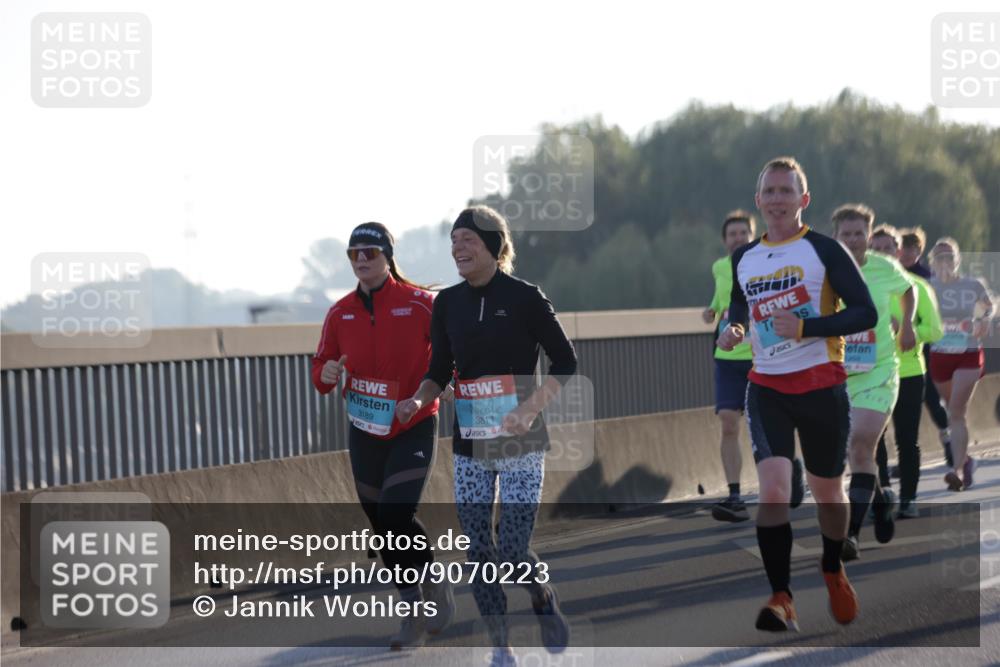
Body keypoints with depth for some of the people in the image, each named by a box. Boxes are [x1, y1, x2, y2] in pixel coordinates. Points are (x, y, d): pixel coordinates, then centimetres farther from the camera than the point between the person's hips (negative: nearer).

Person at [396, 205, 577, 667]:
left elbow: (565, 363, -3)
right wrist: (419, 400, -6)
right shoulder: (448, 303, 5)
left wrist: (530, 409, -15)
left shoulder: (524, 297, -8)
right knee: (478, 551, 2)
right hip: (468, 447, 4)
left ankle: (545, 599, 23)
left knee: (513, 551, -10)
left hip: (519, 443, -4)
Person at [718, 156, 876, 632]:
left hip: (821, 386, -2)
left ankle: (833, 572, 39)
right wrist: (732, 332, 2)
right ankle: (781, 599, -15)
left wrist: (804, 328, -21)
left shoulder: (823, 250, -6)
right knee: (772, 489, -17)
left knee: (827, 492, 12)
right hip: (766, 388, 2)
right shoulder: (743, 260, 8)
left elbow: (866, 313, -10)